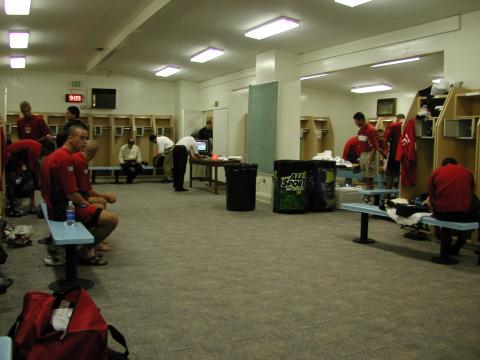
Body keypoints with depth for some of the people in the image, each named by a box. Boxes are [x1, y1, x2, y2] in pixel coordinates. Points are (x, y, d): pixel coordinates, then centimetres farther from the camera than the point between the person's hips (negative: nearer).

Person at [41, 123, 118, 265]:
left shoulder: (55, 154, 12)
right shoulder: (66, 158, -21)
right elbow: (71, 194, -23)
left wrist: (86, 203, 15)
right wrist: (86, 204, -4)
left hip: (56, 204, 11)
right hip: (64, 209, -11)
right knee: (112, 219, -16)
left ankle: (87, 245, 22)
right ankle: (85, 252, 0)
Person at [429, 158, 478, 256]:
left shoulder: (436, 172, 13)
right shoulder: (467, 171, 15)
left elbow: (431, 196, 16)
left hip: (441, 214, 1)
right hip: (464, 214, -1)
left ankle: (447, 247, 35)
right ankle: (456, 248, 35)